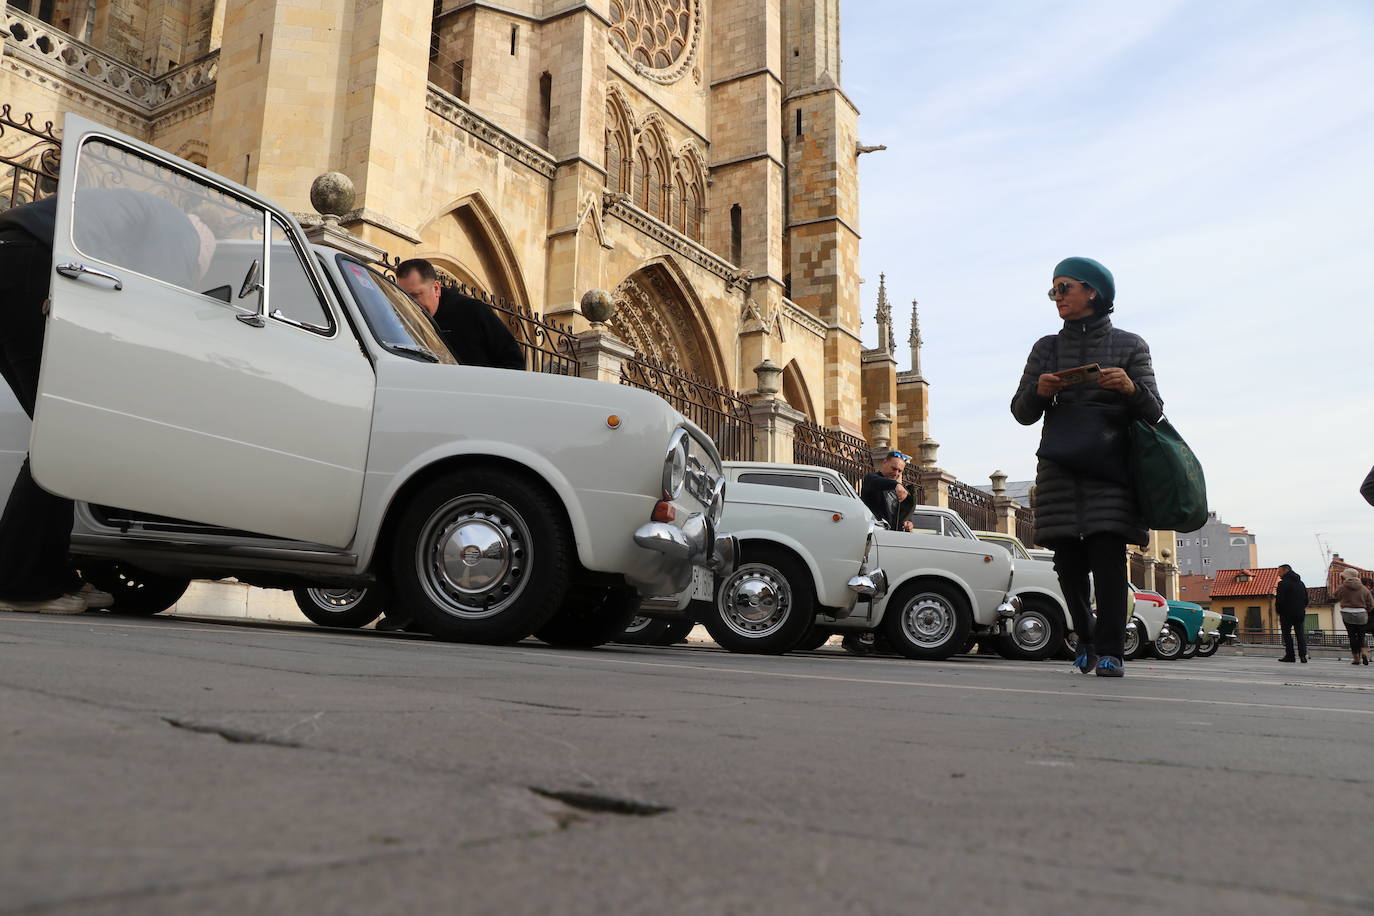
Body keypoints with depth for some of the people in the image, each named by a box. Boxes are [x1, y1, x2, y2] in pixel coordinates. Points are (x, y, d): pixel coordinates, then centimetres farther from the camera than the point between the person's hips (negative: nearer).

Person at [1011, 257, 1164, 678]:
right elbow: (1022, 413, 11)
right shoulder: (1047, 347, 16)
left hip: (1110, 465, -2)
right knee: (1068, 559, -2)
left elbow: (1154, 411, 4)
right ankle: (1086, 640, 17)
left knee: (1108, 552, -13)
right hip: (1060, 468, 2)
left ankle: (1109, 651, -9)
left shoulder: (1129, 345, 10)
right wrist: (1039, 391, -11)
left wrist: (1131, 389, -18)